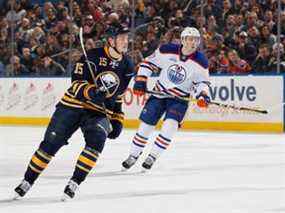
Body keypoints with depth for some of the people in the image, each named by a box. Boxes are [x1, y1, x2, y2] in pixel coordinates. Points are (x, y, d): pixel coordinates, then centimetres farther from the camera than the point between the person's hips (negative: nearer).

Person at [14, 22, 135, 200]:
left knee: (97, 139, -26)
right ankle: (28, 181, 11)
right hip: (74, 104, -3)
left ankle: (74, 182, -19)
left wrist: (117, 121, 11)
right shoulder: (93, 56, -12)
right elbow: (77, 83, -15)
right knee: (51, 142, -4)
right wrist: (92, 92, -34)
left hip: (100, 112, 3)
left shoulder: (127, 66, 3)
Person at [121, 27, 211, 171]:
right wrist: (140, 81, -7)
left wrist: (202, 95, -22)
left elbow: (202, 82, -2)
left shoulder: (200, 61, -12)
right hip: (159, 93, 1)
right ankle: (133, 155, 21)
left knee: (170, 125, -22)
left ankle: (152, 157, -8)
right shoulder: (167, 51, -13)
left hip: (180, 99, -1)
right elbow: (148, 63, 0)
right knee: (146, 125, 1)